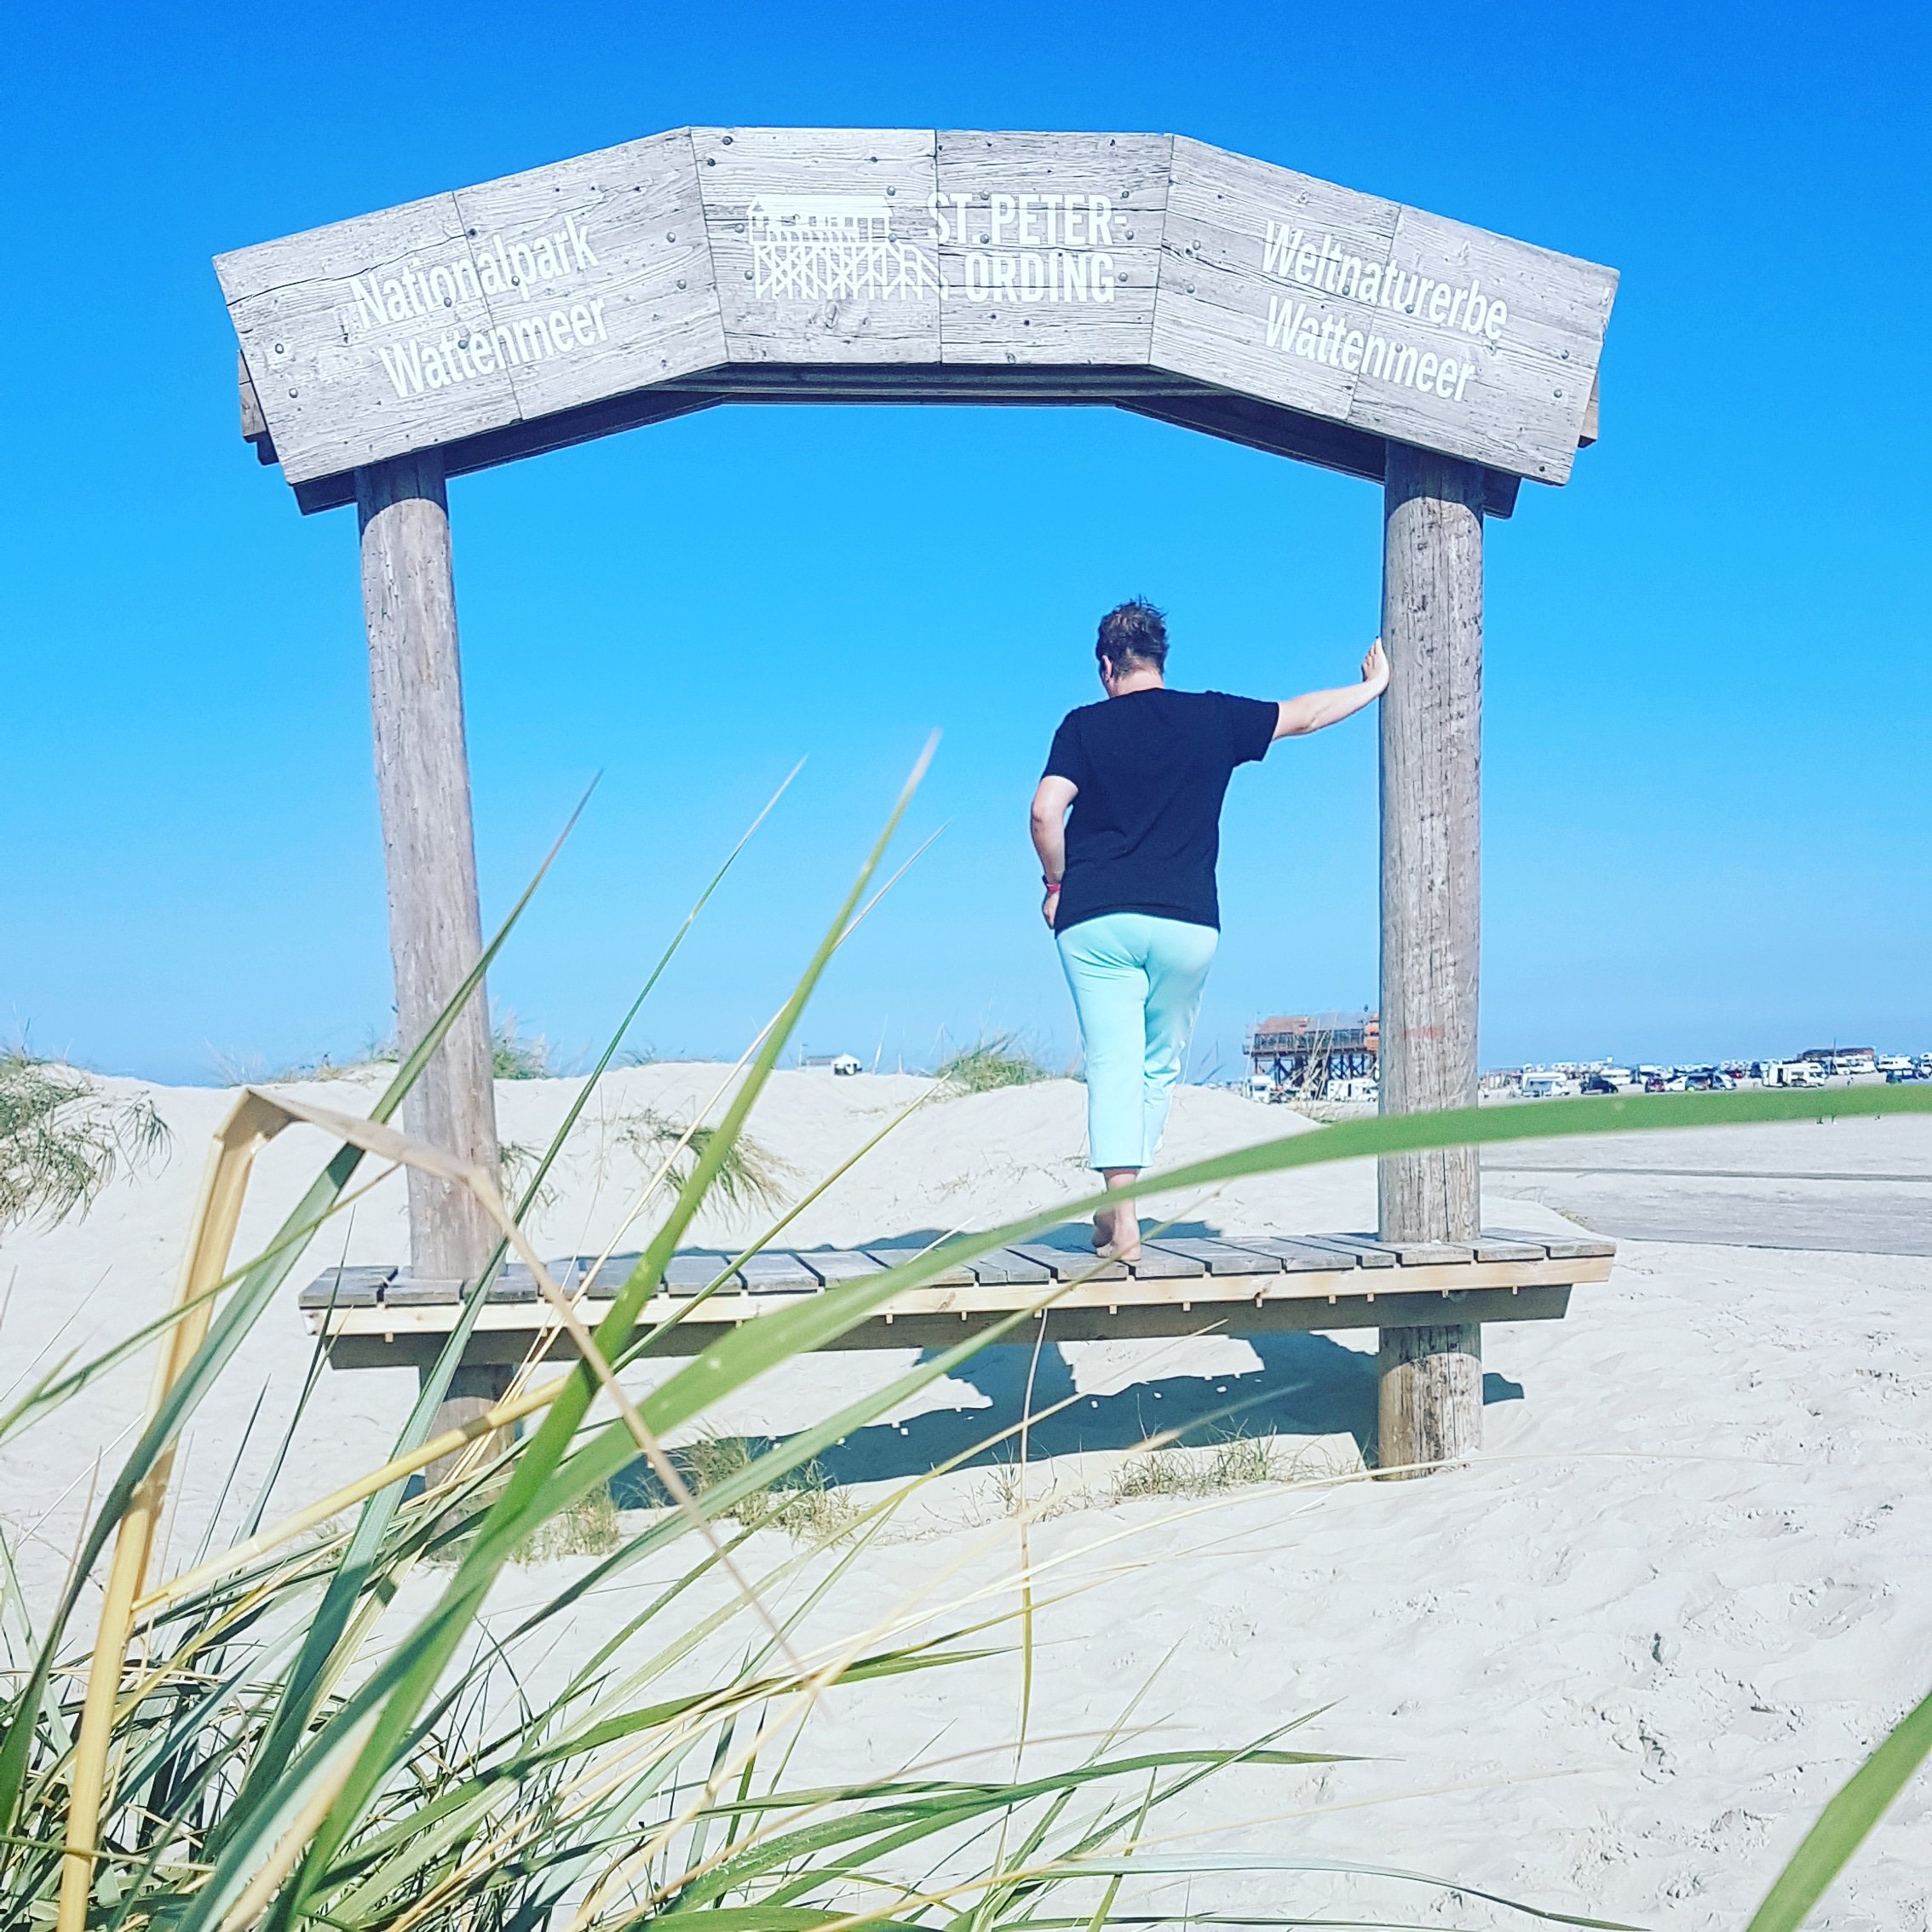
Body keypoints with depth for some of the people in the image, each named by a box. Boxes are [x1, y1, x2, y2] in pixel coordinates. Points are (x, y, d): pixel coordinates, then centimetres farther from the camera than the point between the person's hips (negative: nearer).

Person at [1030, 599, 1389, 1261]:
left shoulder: (1085, 725, 3)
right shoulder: (1213, 717, 9)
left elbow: (1045, 812, -9)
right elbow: (1305, 714, 20)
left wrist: (1057, 884, 6)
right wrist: (1376, 684, 36)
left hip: (1095, 919, -1)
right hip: (1187, 921, 1)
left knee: (1113, 1062, -2)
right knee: (1160, 1065, 15)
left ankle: (1122, 1221, -12)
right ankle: (1118, 1204, 21)